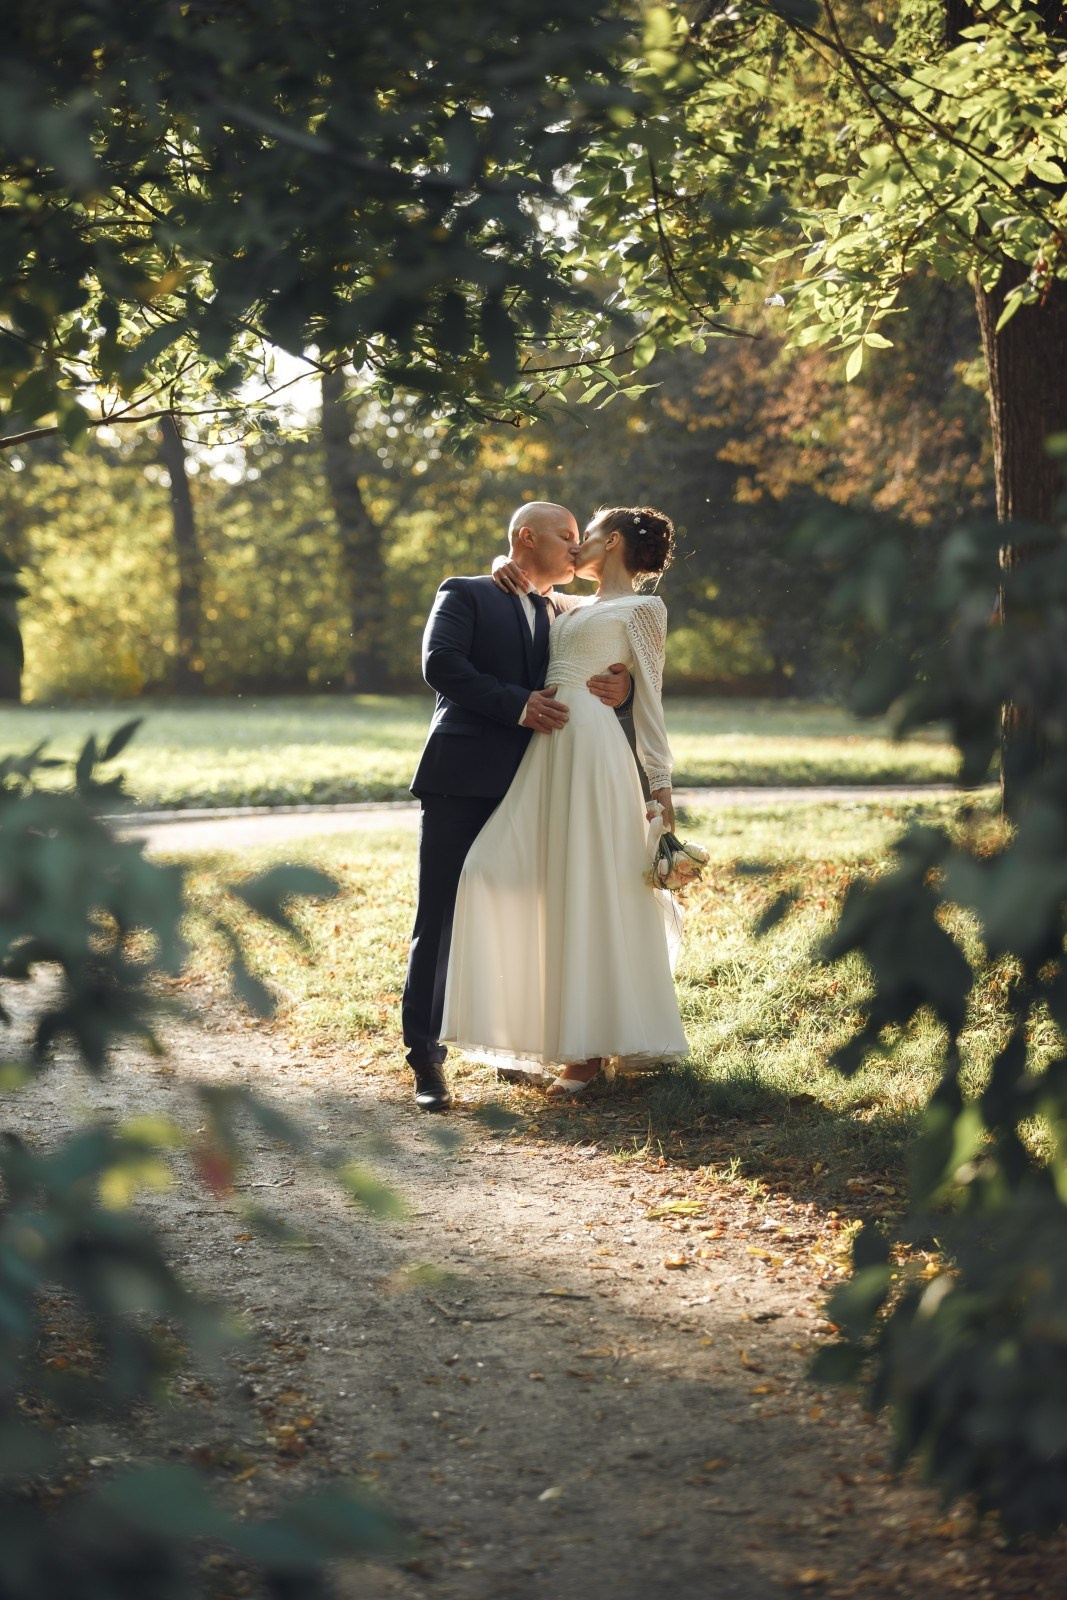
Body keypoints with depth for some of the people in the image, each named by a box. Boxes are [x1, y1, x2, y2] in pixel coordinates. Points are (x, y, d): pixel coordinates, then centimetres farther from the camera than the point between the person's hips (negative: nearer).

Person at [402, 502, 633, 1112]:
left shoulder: (563, 616, 23)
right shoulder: (464, 595, 6)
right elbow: (440, 663, -10)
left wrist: (620, 687, -10)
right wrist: (517, 704, -17)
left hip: (531, 786, 5)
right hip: (463, 780, -5)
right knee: (441, 918, -6)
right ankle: (427, 1057, -3)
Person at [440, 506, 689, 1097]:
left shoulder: (643, 609, 4)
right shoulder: (572, 608, 24)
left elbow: (648, 701, 0)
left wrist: (661, 785, -6)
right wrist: (508, 571, 17)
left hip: (592, 746, -7)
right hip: (546, 750, 8)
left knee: (587, 889, -8)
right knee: (494, 872, -2)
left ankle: (590, 1047, -4)